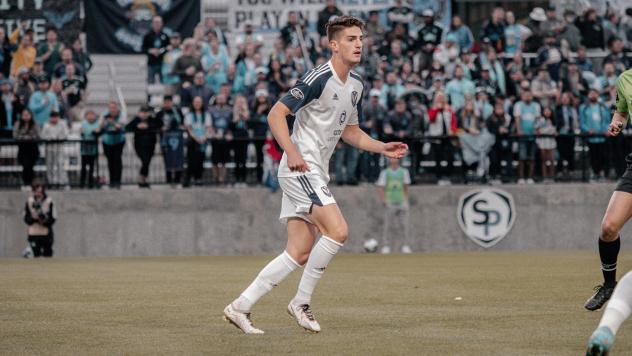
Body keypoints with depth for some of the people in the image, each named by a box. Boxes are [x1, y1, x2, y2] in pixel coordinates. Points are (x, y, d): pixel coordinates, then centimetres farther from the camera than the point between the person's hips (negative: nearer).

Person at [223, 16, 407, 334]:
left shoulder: (356, 85, 13)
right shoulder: (319, 78, -15)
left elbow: (350, 131, 26)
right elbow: (276, 113, -19)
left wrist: (383, 148, 12)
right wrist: (291, 152, -31)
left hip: (315, 173, 9)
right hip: (300, 168, -9)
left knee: (300, 253, 4)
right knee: (337, 231, -20)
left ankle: (240, 307, 9)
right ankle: (301, 302, -6)